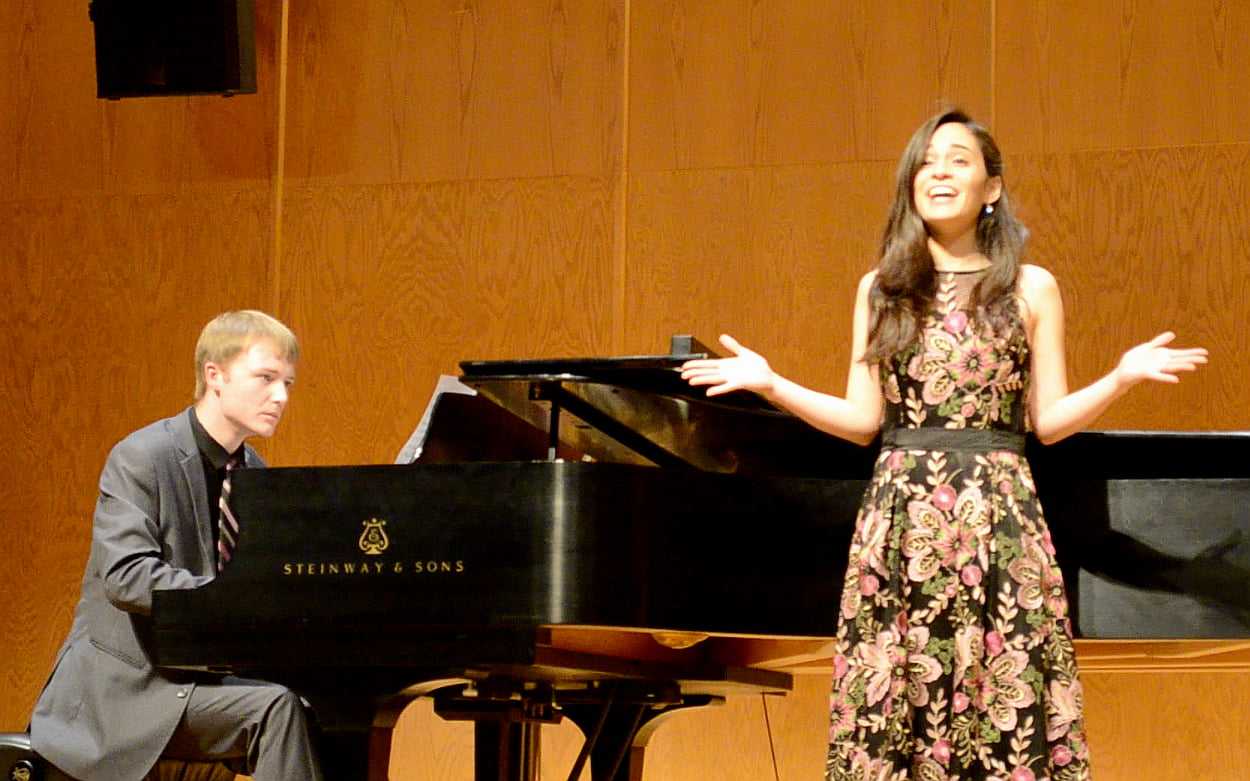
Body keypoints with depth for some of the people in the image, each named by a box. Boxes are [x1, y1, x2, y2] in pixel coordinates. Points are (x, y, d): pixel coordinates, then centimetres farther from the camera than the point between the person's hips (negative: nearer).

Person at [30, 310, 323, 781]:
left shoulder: (253, 473, 11)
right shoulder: (140, 459, -12)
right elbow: (126, 577, -24)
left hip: (204, 676, 7)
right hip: (128, 686, -7)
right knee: (277, 707, -30)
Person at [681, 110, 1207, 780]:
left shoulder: (1031, 288, 8)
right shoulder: (881, 289, 12)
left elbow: (1049, 420, 6)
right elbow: (863, 420, 9)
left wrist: (1122, 377, -8)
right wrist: (769, 384, 1)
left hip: (999, 520, -1)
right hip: (899, 517, 1)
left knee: (1008, 704, -5)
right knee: (890, 712, -2)